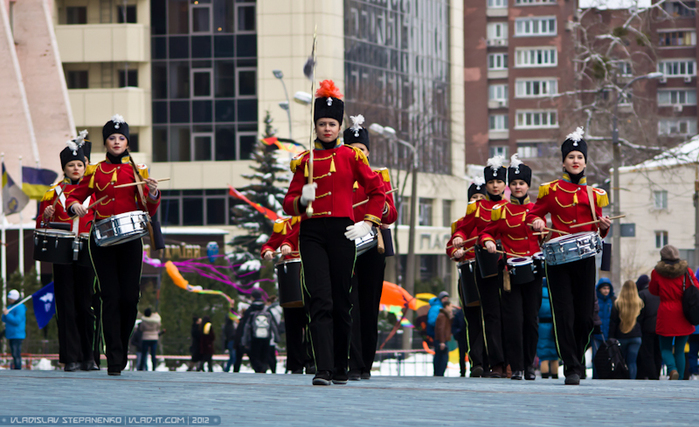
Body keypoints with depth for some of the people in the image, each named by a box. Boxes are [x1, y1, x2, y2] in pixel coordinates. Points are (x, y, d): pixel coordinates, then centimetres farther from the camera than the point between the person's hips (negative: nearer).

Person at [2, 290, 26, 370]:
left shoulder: (20, 308, -12)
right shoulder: (10, 307, 16)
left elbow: (17, 321, -20)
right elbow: (4, 320, 16)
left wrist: (7, 314, -17)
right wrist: (4, 314, -4)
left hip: (17, 335, -9)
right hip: (11, 335, 9)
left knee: (16, 355, -12)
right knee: (14, 354, 11)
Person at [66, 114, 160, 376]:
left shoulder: (137, 170, 9)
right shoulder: (95, 171, 9)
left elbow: (149, 210, 6)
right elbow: (74, 197, 13)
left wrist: (153, 194, -15)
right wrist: (75, 206, -10)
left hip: (130, 238, 1)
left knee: (130, 296, -4)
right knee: (110, 297, -7)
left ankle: (121, 347, 20)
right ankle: (114, 360, -7)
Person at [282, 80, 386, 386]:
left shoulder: (352, 157, 7)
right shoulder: (305, 161, 9)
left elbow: (377, 191, 12)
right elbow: (289, 204, 8)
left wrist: (368, 223, 1)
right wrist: (302, 200, -13)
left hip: (342, 232, 0)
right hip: (312, 232, 0)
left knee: (341, 300, 5)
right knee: (320, 300, -12)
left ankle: (340, 368, 17)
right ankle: (323, 370, -18)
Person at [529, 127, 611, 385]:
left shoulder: (593, 194, 13)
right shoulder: (551, 190, 7)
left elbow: (598, 233, 15)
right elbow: (534, 214, 11)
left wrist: (604, 227, -7)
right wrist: (537, 221, -11)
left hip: (585, 260, 2)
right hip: (559, 260, -2)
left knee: (585, 316, 0)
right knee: (564, 315, -9)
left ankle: (577, 359, 21)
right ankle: (572, 368, -7)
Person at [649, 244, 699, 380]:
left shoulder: (657, 272, -3)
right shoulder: (686, 271, -2)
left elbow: (653, 291, 11)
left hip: (666, 315, -2)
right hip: (683, 317, 2)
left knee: (665, 349, 9)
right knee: (680, 350, 10)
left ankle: (672, 370, -19)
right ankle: (680, 379, 6)